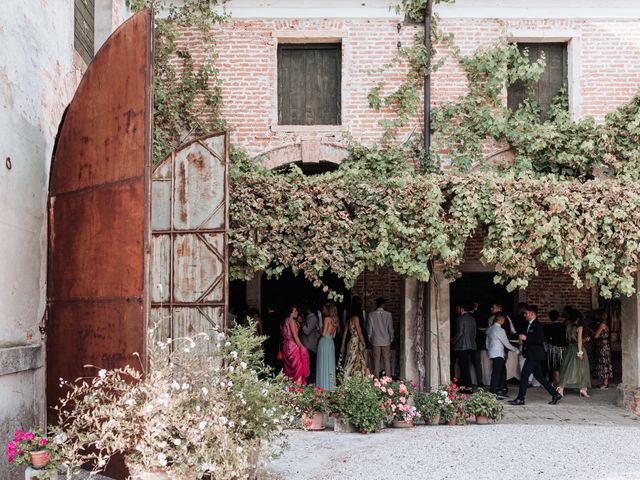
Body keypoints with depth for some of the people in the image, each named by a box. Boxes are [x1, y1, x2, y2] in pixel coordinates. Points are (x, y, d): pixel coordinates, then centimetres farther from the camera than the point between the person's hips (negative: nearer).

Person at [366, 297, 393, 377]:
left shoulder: (371, 315, -4)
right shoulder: (388, 314, -7)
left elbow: (369, 329, 1)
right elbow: (390, 328, -1)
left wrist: (370, 339, 15)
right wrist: (391, 339, 13)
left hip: (375, 341, 1)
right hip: (386, 341, -1)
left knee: (376, 361, 5)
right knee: (387, 361, 4)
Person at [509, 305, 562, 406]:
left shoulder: (537, 326, -14)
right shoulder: (529, 325, 16)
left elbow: (540, 340, -22)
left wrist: (526, 338, -22)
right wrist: (523, 339, 8)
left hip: (534, 356, -10)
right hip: (532, 355, 10)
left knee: (524, 375, -9)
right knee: (539, 376, 12)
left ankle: (520, 399, -6)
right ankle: (556, 394, 18)